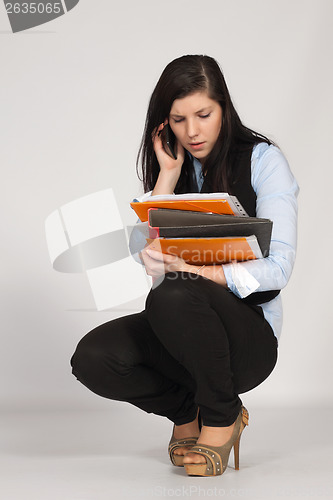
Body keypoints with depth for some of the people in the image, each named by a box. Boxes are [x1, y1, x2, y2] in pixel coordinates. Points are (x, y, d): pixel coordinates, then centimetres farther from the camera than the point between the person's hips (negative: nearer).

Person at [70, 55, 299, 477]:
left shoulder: (262, 160, -5)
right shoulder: (170, 169, 10)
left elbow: (277, 268, -15)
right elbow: (148, 257, -5)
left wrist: (194, 271, -28)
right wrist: (168, 173, -8)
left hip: (250, 334, -5)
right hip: (185, 330, 5)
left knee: (174, 296, -36)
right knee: (93, 358, -22)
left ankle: (221, 418, -11)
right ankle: (189, 410, 5)